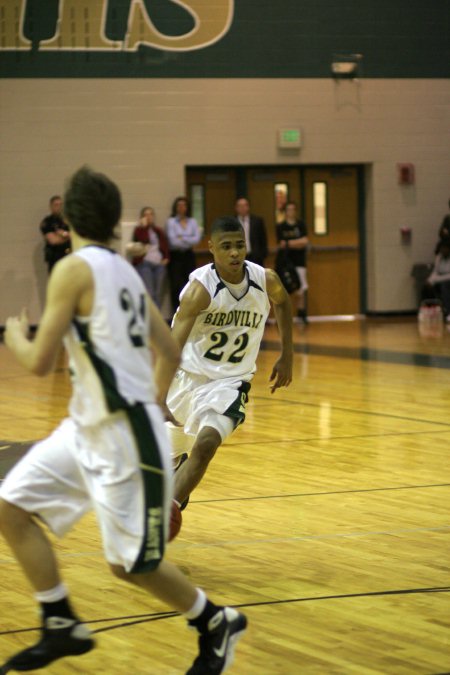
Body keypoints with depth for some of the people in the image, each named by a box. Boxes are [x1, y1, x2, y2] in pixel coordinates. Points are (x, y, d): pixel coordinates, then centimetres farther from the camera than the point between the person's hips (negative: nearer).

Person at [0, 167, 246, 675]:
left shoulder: (74, 269, -15)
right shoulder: (123, 270, 10)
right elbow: (171, 353, 16)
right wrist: (151, 403, 30)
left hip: (122, 434, -9)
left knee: (130, 564, 1)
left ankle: (216, 625, 20)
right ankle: (62, 628, 15)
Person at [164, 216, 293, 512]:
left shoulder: (266, 280, -12)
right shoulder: (201, 287, -24)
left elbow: (283, 302, 15)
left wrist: (287, 357, 14)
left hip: (230, 382, 1)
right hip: (188, 376, -1)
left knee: (205, 445, -23)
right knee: (174, 456, 16)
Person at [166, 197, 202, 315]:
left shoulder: (192, 222, 8)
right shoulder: (171, 222, -2)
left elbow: (197, 239, -3)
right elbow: (173, 241, -12)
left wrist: (182, 239, -13)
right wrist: (189, 241, -3)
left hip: (188, 256, 3)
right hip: (175, 256, -3)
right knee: (176, 286, -6)